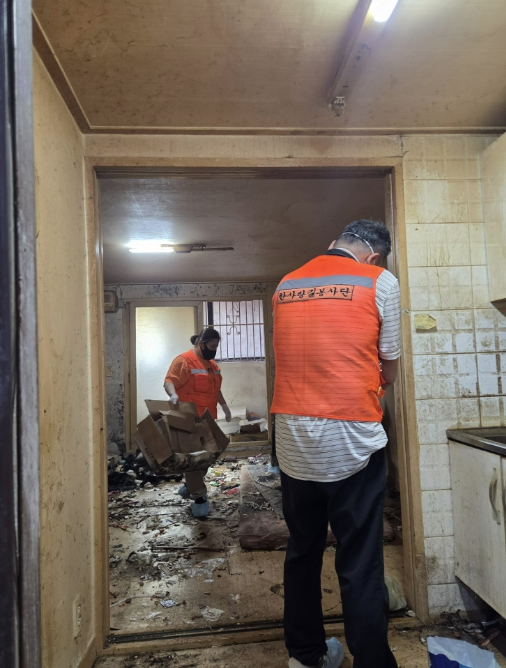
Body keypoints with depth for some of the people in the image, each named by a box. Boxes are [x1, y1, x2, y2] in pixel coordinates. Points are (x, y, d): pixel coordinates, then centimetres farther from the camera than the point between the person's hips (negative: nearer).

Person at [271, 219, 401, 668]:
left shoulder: (285, 286, 11)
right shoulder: (379, 281, -2)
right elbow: (390, 371, 3)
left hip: (293, 440, 5)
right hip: (352, 441, -4)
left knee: (302, 552, 19)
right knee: (360, 566, 6)